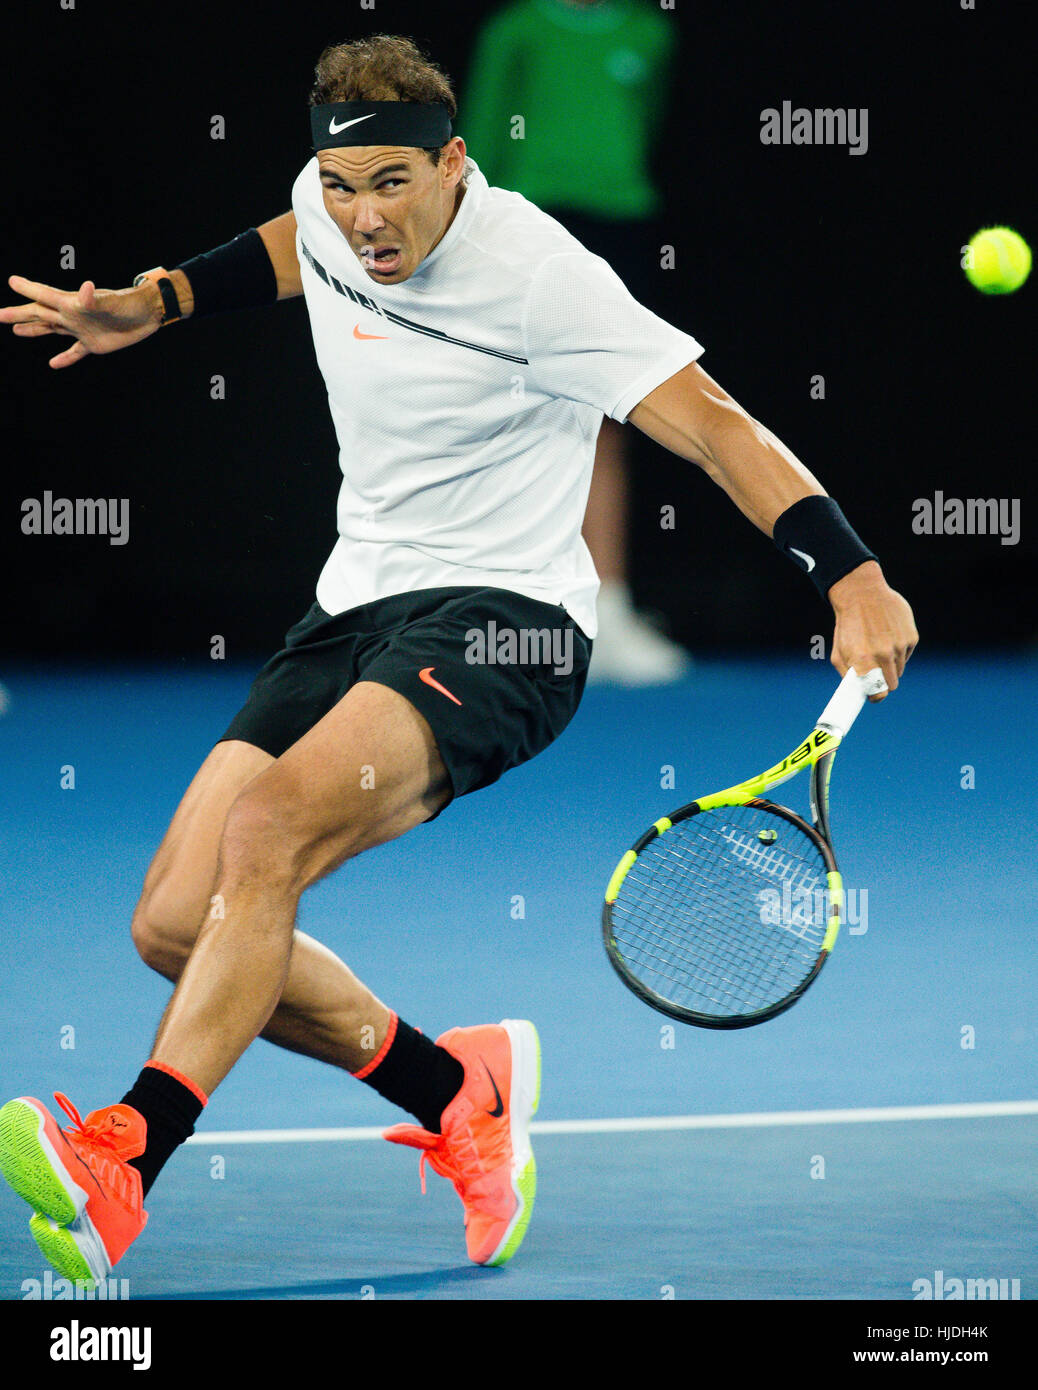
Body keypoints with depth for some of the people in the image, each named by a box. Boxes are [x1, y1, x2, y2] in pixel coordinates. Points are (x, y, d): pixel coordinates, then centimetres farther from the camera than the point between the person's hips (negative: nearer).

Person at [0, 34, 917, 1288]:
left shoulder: (537, 277, -18)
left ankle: (124, 1158, -39)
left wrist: (852, 573, -33)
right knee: (176, 924, -4)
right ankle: (460, 1093, 14)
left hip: (501, 619, -8)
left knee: (271, 823, -34)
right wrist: (151, 304, 17)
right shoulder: (331, 203, 3)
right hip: (357, 607, 8)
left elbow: (710, 423, -21)